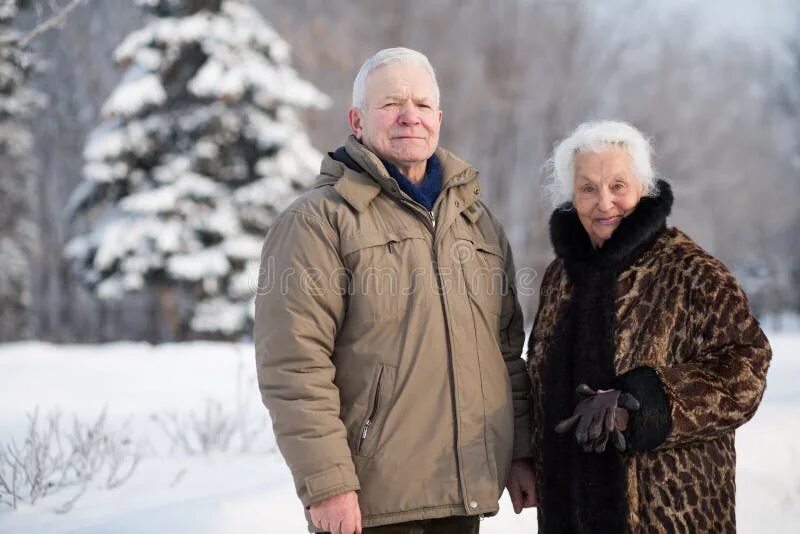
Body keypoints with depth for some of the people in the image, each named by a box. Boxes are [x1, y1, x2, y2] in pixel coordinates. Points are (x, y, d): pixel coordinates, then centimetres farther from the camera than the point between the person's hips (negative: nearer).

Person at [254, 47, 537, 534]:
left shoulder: (476, 219, 16)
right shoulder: (319, 221, -5)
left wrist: (521, 452, 16)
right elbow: (293, 364, -13)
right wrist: (326, 482, -18)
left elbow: (508, 349, 21)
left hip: (466, 491, 6)